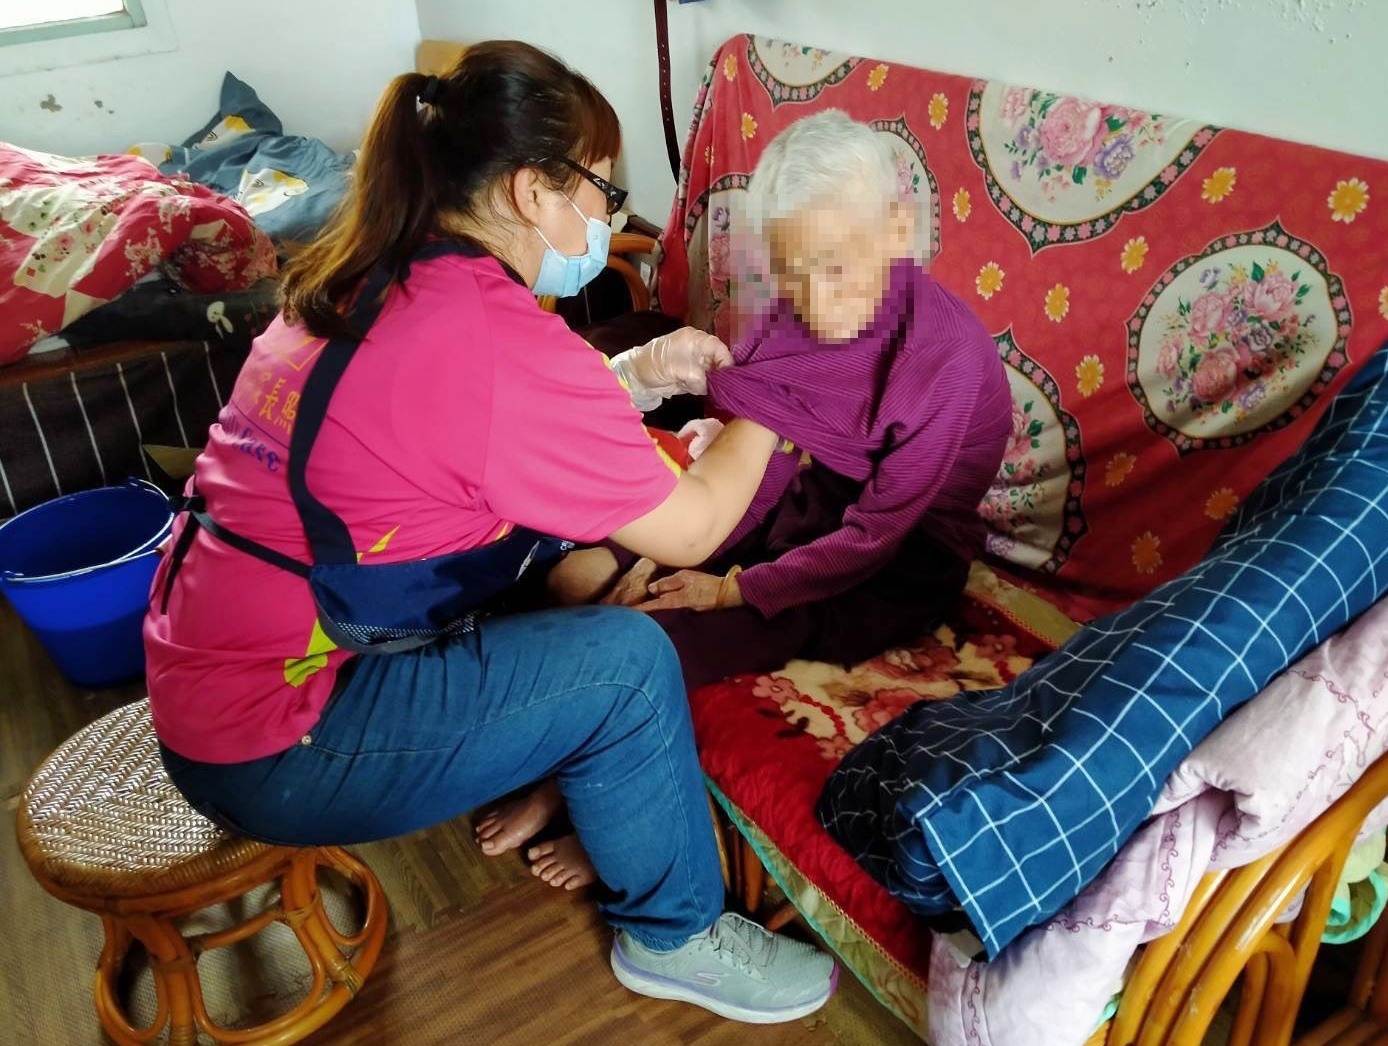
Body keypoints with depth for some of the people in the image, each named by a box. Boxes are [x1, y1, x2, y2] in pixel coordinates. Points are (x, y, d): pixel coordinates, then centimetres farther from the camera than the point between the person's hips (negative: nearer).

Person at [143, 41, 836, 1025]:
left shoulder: (362, 281, 3)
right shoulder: (504, 340, -24)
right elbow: (689, 529, -14)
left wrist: (637, 374, 10)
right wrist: (761, 416, 5)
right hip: (272, 755, -9)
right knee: (627, 658, -12)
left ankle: (547, 785, 29)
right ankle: (675, 937, 11)